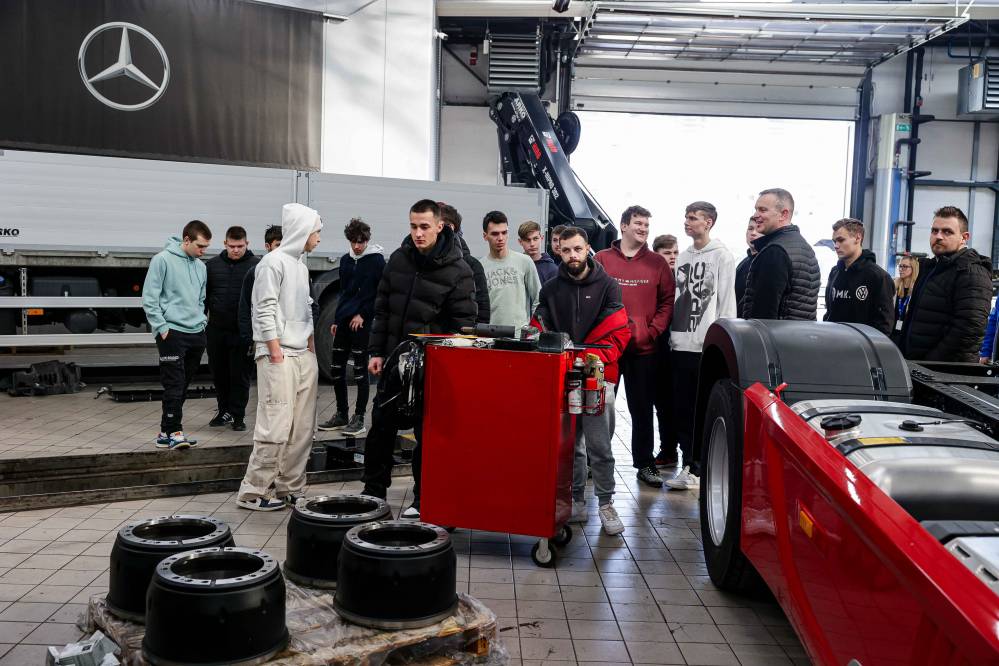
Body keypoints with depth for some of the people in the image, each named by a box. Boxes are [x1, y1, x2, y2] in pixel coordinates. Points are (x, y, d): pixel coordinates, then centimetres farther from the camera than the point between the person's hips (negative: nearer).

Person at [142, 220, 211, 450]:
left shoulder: (201, 267, 15)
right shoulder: (163, 260, -6)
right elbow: (149, 298, -8)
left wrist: (202, 322, 12)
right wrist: (161, 328, -12)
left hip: (197, 334, 7)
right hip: (172, 333, -7)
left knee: (183, 386, 9)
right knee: (174, 385, -9)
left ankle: (167, 431, 18)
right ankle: (173, 432, -4)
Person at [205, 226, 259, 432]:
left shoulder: (257, 266, -2)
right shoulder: (212, 265, 9)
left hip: (244, 332, -4)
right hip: (217, 330, 4)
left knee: (241, 376, 2)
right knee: (219, 374, 12)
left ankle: (238, 415, 13)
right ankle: (224, 411, 27)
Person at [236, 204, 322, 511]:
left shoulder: (301, 265, 19)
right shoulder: (273, 262, -7)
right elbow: (265, 310, -13)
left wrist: (311, 348, 16)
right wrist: (276, 351, -16)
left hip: (304, 356, 9)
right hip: (278, 357, -9)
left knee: (303, 428, 7)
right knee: (276, 426, -10)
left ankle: (290, 489, 14)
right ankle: (253, 492, -1)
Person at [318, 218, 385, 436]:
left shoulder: (377, 260, -4)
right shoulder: (346, 261, 14)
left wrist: (362, 315, -12)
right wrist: (336, 320, 15)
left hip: (363, 322, -6)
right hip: (343, 321, 6)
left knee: (360, 372, -3)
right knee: (336, 371, 8)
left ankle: (359, 419, 4)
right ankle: (341, 415, 20)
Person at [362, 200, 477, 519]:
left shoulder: (457, 271, -10)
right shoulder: (398, 260, 4)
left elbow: (464, 324, -9)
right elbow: (382, 309, 10)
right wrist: (376, 351, 6)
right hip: (394, 360, 5)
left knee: (427, 433, 3)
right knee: (381, 427, 12)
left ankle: (423, 499, 16)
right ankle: (373, 492, 26)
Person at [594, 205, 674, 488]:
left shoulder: (657, 263, 6)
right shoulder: (602, 259, 3)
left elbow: (667, 302, 5)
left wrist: (652, 331, -7)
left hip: (644, 349, 1)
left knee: (642, 408, 7)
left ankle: (645, 463, 16)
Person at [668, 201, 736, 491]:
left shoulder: (722, 256, -2)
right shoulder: (683, 257, 16)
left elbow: (727, 303, -7)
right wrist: (672, 333, 11)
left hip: (707, 346, -6)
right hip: (680, 344, 6)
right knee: (682, 409, 8)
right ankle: (690, 465, 17)